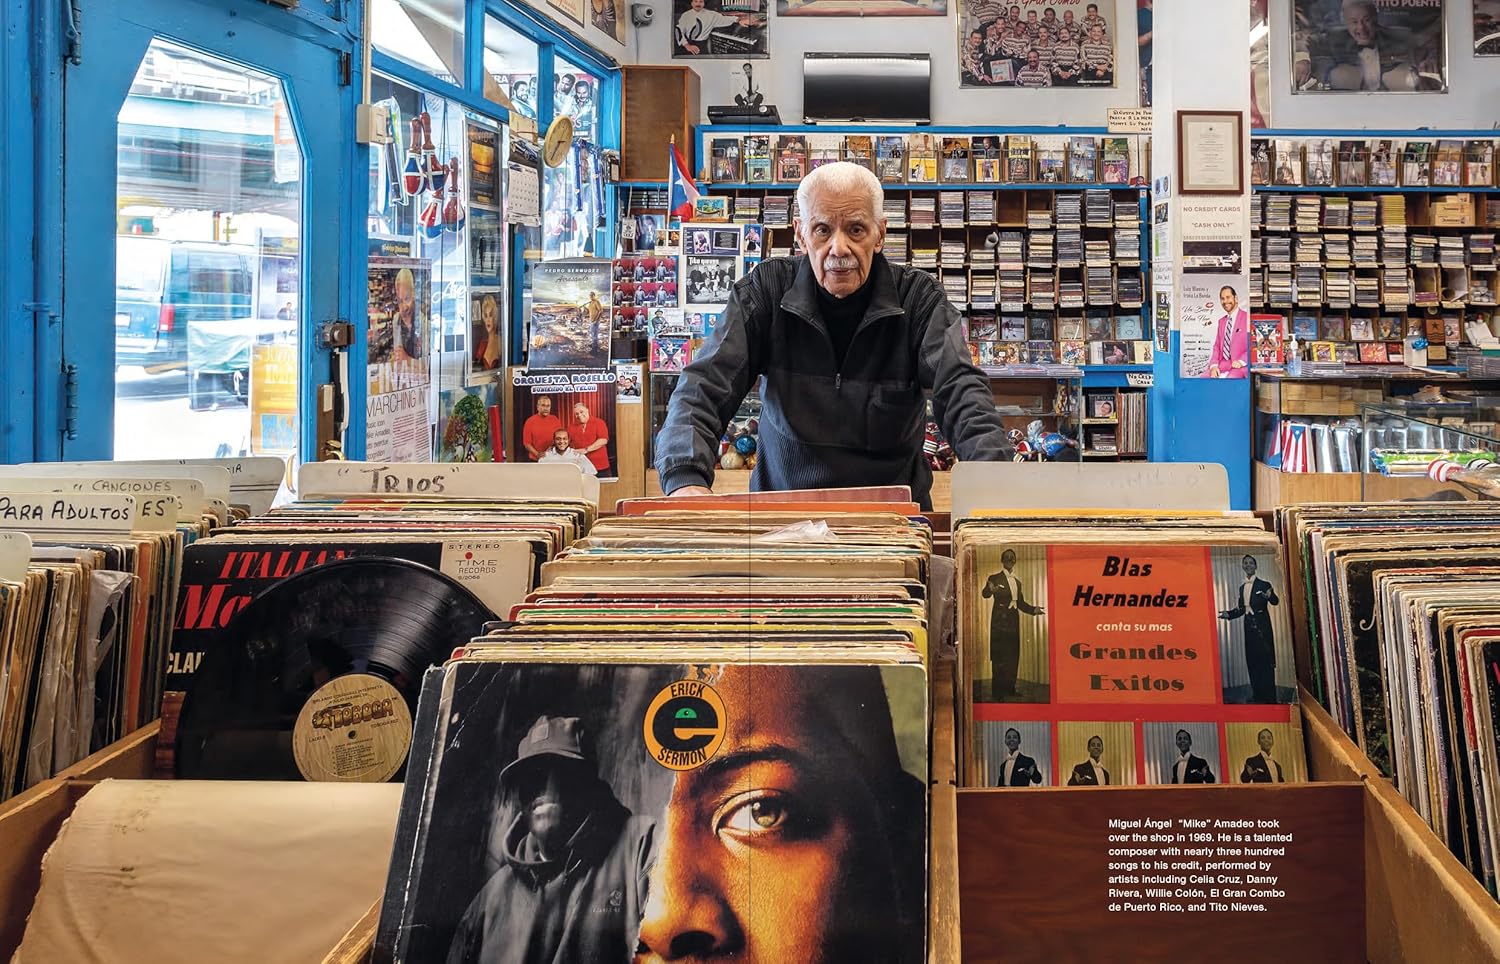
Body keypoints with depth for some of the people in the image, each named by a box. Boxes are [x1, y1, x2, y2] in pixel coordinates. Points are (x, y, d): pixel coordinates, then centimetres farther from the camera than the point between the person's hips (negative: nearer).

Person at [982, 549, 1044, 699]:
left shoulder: (1017, 582, 18)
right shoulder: (995, 578, -2)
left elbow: (1021, 603, 18)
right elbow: (985, 594, -17)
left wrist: (1034, 609, 3)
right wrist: (990, 589, -39)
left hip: (1013, 622, 6)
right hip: (1000, 621, -6)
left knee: (1013, 655, 7)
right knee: (999, 657, -7)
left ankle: (1010, 689, 14)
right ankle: (998, 692, -4)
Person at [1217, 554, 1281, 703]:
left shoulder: (1264, 585, -4)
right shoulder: (1242, 587, 13)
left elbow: (1275, 602, -14)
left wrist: (1270, 596, -36)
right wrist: (1228, 614, 1)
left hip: (1262, 628, -6)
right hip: (1249, 627, 6)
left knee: (1265, 661, -4)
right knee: (1252, 660, 8)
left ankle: (1269, 697, 0)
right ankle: (1257, 695, 16)